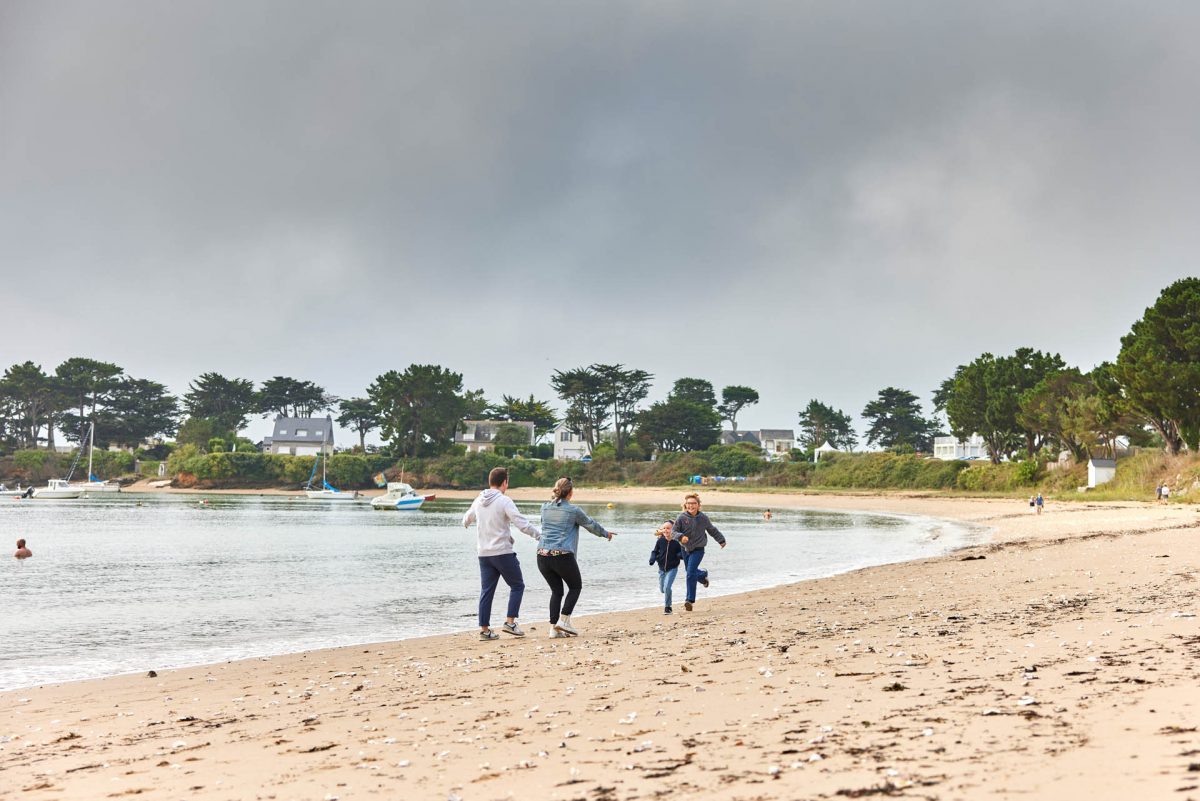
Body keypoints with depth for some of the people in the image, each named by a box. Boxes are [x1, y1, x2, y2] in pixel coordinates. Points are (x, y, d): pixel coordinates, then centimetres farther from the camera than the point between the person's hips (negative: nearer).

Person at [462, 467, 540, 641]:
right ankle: (510, 622, 0)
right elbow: (522, 524, -19)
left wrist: (466, 523, 51)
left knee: (486, 591, 9)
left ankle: (484, 629, 8)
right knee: (517, 586, 8)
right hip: (503, 553, -6)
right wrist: (541, 535, -10)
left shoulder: (479, 501, 9)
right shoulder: (504, 501, -12)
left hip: (484, 553, 6)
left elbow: (466, 520, 27)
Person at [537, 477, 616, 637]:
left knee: (556, 590, 16)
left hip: (542, 556, 5)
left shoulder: (545, 507, 9)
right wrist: (606, 533, 29)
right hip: (563, 556, -5)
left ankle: (554, 627, 9)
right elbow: (591, 525, 10)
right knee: (576, 586, 16)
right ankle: (564, 620, 3)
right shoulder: (573, 510, -4)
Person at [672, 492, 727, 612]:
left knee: (691, 573, -15)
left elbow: (712, 530, 11)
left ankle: (689, 600, -9)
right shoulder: (681, 517, -10)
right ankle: (703, 575, 55)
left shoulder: (703, 518, -7)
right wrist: (681, 537, -32)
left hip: (698, 549, -3)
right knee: (691, 572, 20)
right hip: (685, 549, 3)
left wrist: (721, 540, 22)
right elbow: (673, 532, -11)